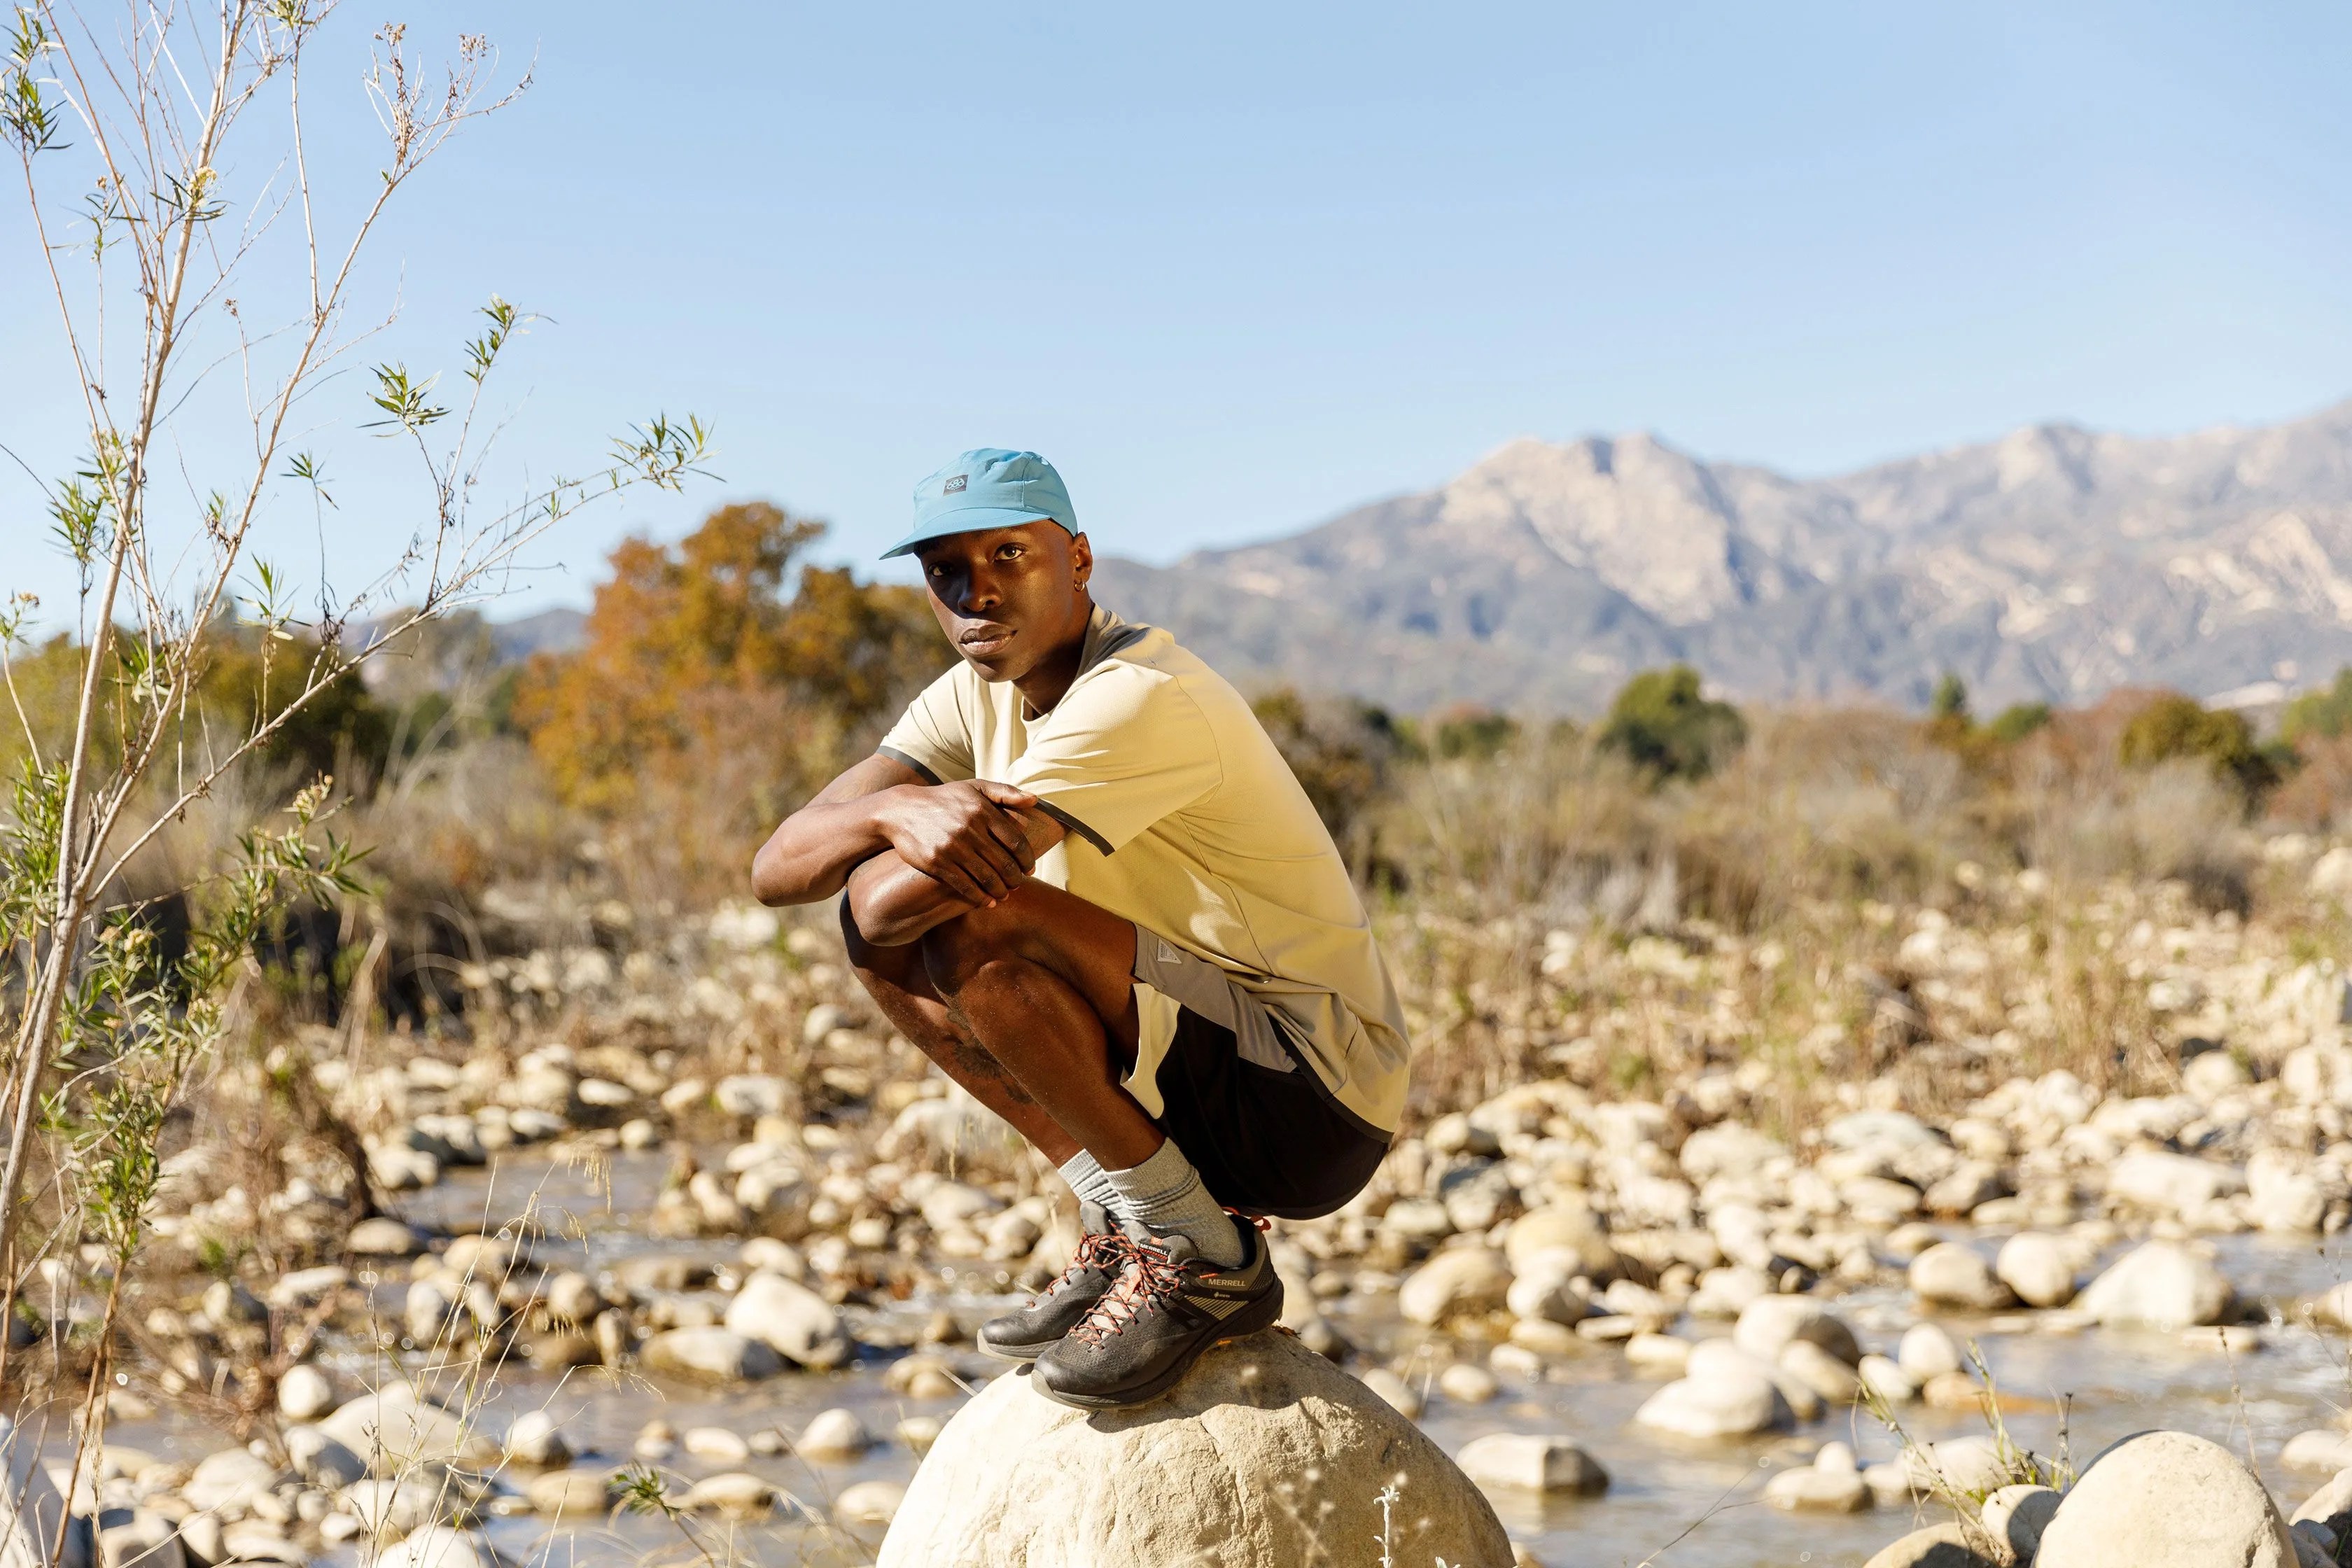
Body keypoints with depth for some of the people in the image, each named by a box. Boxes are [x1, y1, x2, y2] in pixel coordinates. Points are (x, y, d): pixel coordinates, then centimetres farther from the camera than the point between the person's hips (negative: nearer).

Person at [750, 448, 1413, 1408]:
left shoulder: (1145, 698, -22)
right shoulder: (977, 695, 6)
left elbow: (897, 895, -31)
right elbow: (777, 870, -7)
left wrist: (896, 810, -8)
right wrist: (896, 807, -27)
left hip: (1316, 1107, -8)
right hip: (1197, 1078, 9)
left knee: (966, 927, -25)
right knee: (887, 943, 0)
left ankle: (1201, 1257, -13)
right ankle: (1121, 1225, 4)